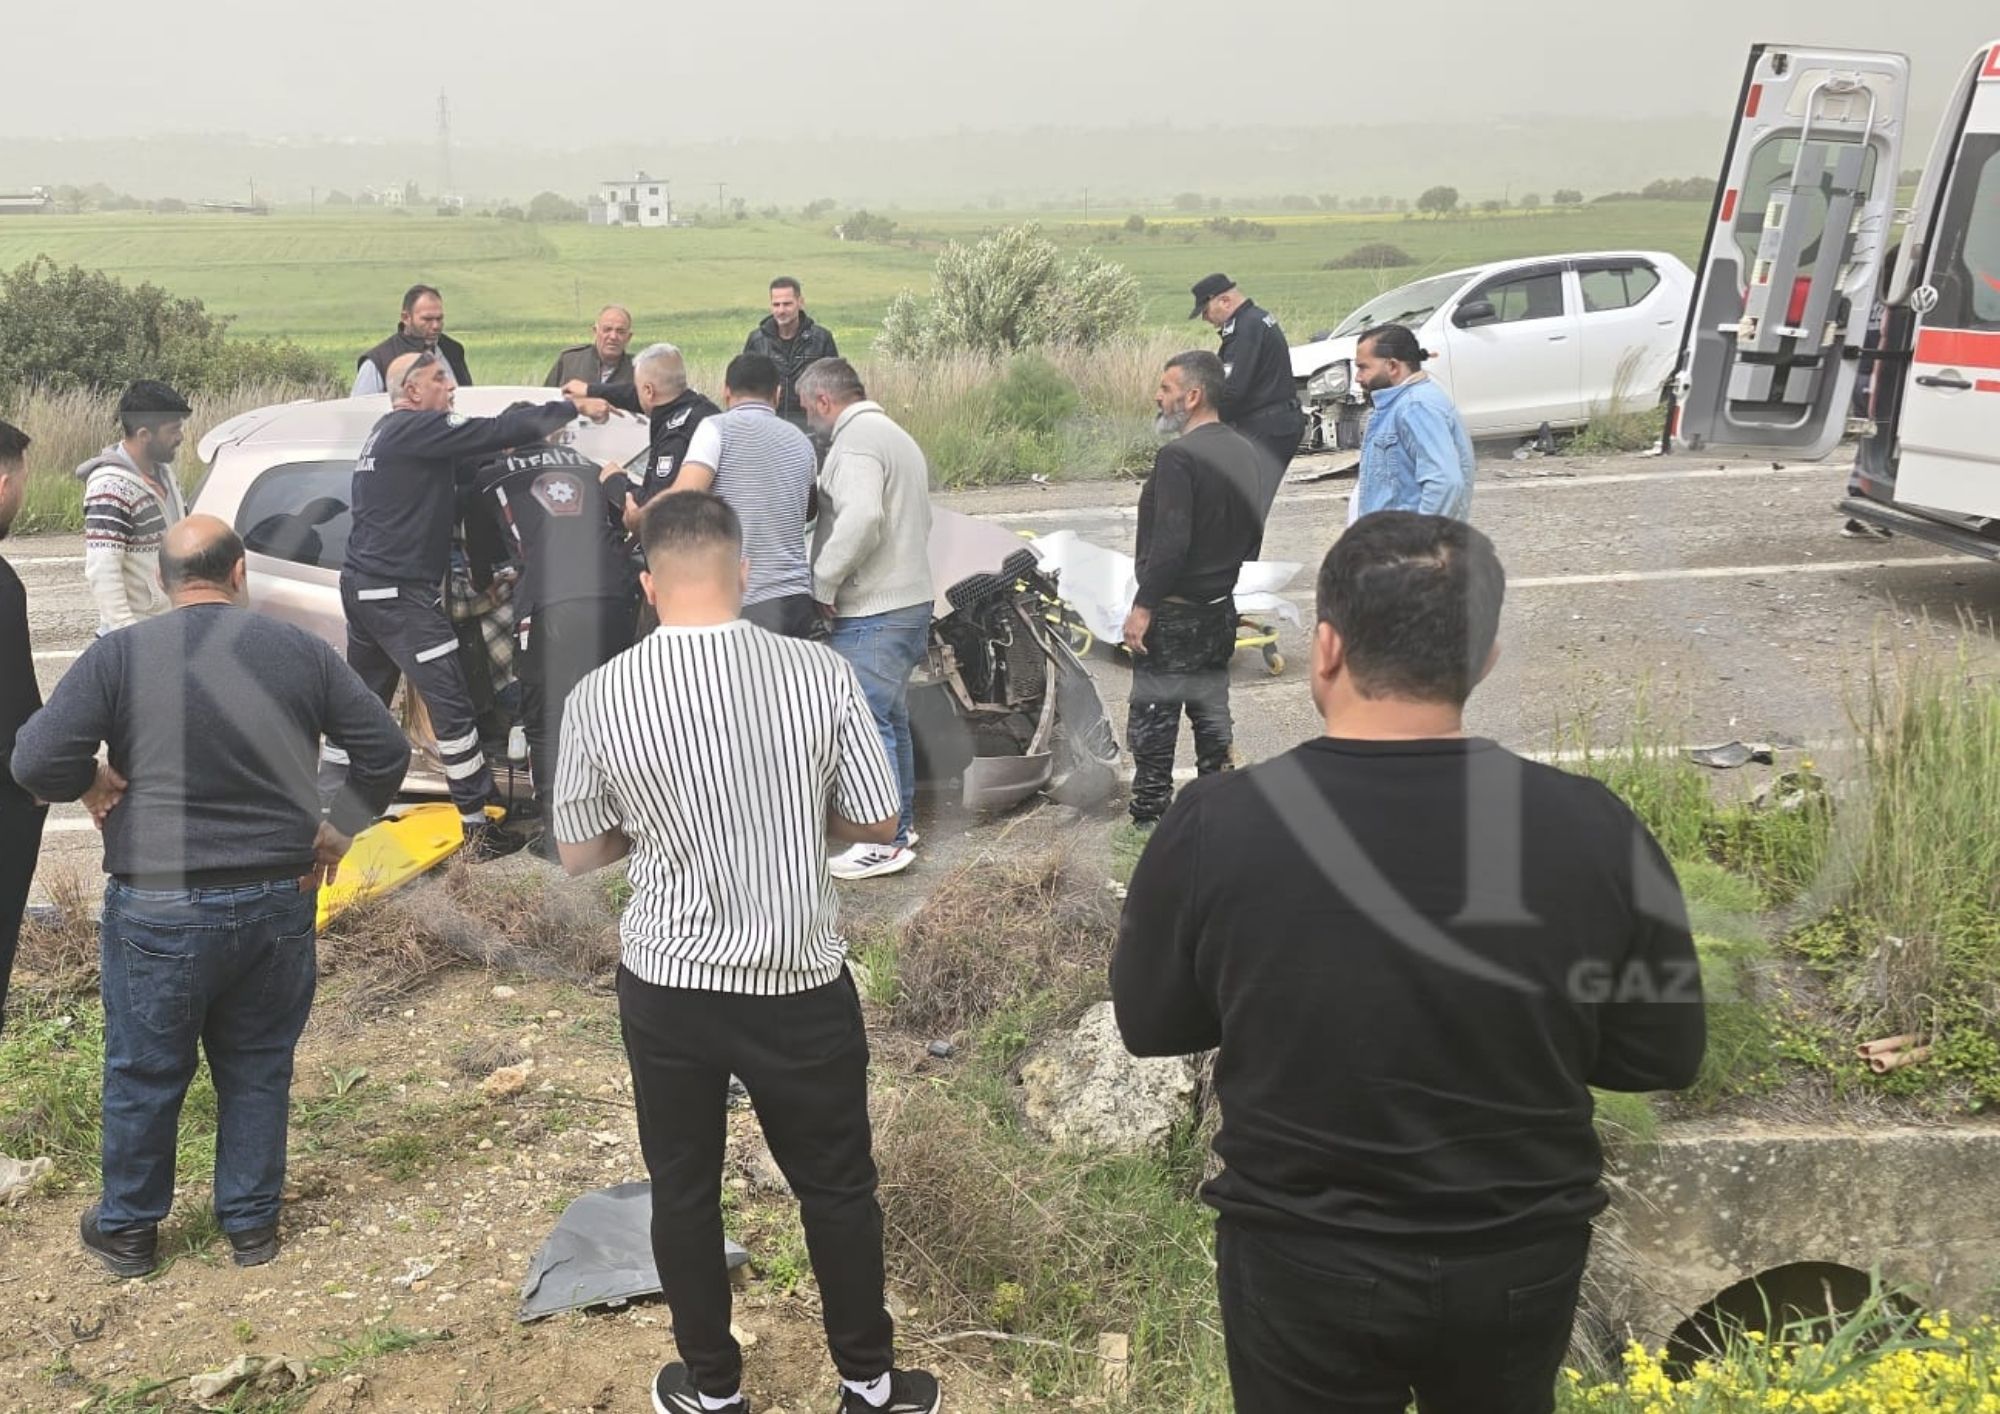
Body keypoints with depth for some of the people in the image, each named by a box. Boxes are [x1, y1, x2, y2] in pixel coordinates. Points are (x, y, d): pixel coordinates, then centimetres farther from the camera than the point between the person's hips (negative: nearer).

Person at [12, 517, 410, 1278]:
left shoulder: (119, 657, -8)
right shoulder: (301, 651, 0)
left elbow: (36, 763, -13)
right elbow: (386, 749, 2)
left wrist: (95, 789, 6)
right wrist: (336, 832, 10)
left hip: (162, 907, -2)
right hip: (279, 900, 2)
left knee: (144, 1073, 15)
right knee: (258, 1066, 18)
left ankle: (127, 1228, 31)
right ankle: (251, 1223, 29)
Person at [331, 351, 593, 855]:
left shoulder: (386, 434, 18)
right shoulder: (416, 429, -14)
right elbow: (498, 432, -19)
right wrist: (571, 408, -11)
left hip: (364, 586, 10)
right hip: (398, 592, -10)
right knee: (451, 702, -7)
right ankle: (478, 828, -5)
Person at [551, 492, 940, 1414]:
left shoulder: (599, 698, -10)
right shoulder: (820, 673, -12)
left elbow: (578, 855, 0)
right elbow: (877, 825, -4)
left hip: (665, 984, 1)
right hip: (801, 982, 0)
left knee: (683, 1192, 19)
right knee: (837, 1187, 17)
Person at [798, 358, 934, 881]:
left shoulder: (855, 441, -14)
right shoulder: (898, 436, 19)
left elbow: (861, 518, -29)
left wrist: (824, 581, -20)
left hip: (871, 613, -10)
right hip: (910, 600, 10)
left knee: (867, 724, -5)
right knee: (892, 719, 18)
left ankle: (887, 842, -1)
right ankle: (903, 823, 27)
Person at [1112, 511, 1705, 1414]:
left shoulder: (1213, 827, -20)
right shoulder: (1593, 829, -18)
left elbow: (1149, 1024, -4)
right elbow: (1661, 1057, -5)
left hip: (1303, 1267, -1)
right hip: (1522, 1261, 2)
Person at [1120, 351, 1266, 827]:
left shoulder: (1178, 457, -19)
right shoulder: (1246, 453, 8)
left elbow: (1170, 542, -25)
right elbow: (1253, 534, 15)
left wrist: (1142, 607, -20)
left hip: (1173, 614, -8)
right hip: (1221, 608, 9)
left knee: (1153, 721, 0)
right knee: (1212, 713, 16)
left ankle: (1149, 817, 4)